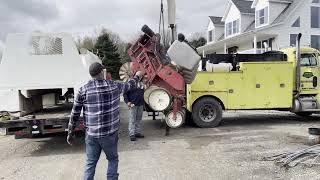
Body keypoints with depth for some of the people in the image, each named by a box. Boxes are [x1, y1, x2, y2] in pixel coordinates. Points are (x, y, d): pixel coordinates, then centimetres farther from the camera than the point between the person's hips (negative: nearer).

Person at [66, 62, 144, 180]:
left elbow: (75, 114, -2)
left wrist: (70, 133, 9)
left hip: (91, 135, 1)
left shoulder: (83, 90, -5)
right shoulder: (114, 86, -4)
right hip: (110, 133, -1)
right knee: (113, 159, 19)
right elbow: (130, 85, 16)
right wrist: (137, 76, 37)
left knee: (90, 163, 16)